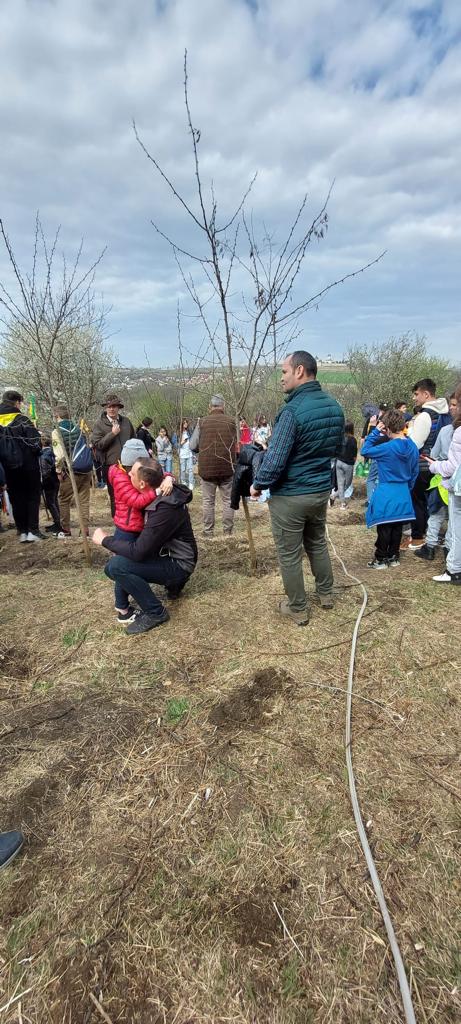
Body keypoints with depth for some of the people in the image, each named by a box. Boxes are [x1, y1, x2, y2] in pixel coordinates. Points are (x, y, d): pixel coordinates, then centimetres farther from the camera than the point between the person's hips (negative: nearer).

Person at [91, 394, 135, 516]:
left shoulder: (126, 421, 7)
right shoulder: (99, 424, -3)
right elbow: (96, 444, -12)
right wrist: (112, 433, -17)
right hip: (110, 466, -3)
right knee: (114, 497, 7)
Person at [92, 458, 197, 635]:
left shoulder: (164, 508, -31)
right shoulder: (164, 493, -3)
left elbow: (138, 552, -28)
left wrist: (104, 539, -16)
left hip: (178, 564, -9)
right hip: (168, 553, 9)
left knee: (114, 566, -23)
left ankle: (155, 612, -8)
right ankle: (172, 582, 21)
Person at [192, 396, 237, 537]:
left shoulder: (202, 422, -5)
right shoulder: (231, 421, -2)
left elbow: (193, 446, -3)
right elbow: (235, 444, 5)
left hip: (207, 468, 0)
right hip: (227, 467, 1)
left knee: (208, 501, 9)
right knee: (228, 500, 11)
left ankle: (208, 532, 13)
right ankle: (227, 531, 16)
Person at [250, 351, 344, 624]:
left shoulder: (293, 411, -23)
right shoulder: (335, 406, 1)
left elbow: (275, 459, -24)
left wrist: (258, 485, -7)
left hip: (289, 496, -7)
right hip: (322, 490, 8)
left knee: (289, 555, 8)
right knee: (318, 543, 26)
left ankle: (298, 609, 21)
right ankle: (326, 593, 40)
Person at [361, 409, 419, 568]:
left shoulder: (387, 448, -21)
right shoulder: (412, 446, 1)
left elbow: (365, 451, -11)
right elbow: (415, 472, 11)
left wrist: (375, 431, -10)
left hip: (386, 493, -6)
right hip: (403, 493, 6)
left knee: (384, 528, 4)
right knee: (397, 527, 15)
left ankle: (381, 559, 13)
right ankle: (393, 557, 25)